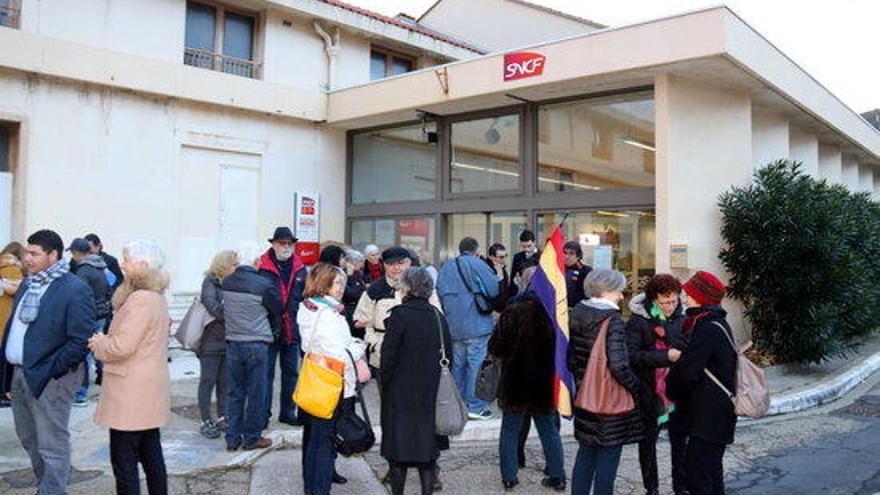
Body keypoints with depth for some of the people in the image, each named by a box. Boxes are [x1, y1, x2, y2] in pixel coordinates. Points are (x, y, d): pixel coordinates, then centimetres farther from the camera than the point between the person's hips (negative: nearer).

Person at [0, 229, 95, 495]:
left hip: (49, 379, -9)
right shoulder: (27, 284, 12)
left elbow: (81, 341, -17)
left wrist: (50, 371, -17)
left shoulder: (75, 290, -14)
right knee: (29, 439, 21)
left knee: (51, 445, -1)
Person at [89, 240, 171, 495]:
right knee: (151, 455, 16)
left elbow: (122, 346, -22)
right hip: (150, 391, 10)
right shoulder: (157, 298, 14)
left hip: (131, 393, -10)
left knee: (124, 461, -2)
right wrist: (106, 340, 7)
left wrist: (98, 343, -2)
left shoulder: (140, 299, -18)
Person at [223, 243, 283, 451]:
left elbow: (224, 309, 11)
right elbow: (278, 311, -3)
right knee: (256, 393, 7)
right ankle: (251, 438, 15)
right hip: (257, 343, -5)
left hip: (232, 342, 5)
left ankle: (232, 439, 17)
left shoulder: (226, 282, 0)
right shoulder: (264, 284, -14)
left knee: (235, 392, 12)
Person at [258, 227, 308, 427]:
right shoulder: (262, 268, -8)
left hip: (292, 330, 5)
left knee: (291, 373, 14)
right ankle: (263, 413, 13)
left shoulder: (300, 269, 8)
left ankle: (288, 412, 26)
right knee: (266, 374, 2)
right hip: (269, 330, -5)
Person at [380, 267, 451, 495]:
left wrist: (384, 383, 0)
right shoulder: (438, 316, 2)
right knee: (427, 440, 13)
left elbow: (388, 354, -13)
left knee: (398, 443, 6)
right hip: (431, 392, 5)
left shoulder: (399, 315, -13)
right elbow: (448, 354, 8)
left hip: (401, 391, -4)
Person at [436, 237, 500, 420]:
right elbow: (495, 290, -9)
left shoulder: (445, 268, 14)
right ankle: (474, 406, 0)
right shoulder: (476, 264, -5)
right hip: (476, 325, -6)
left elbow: (440, 296, 17)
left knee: (457, 365, 12)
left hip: (453, 327, 6)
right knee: (475, 365, -3)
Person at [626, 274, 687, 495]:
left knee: (679, 440, 10)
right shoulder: (639, 321, -11)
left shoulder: (682, 319, 1)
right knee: (647, 441, 12)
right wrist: (665, 356, -25)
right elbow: (632, 355, -18)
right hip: (649, 391, -2)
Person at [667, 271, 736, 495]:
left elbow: (688, 371, -20)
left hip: (708, 416, -10)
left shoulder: (708, 329, -20)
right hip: (717, 415, 10)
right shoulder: (717, 323, 13)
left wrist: (673, 391, -3)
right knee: (712, 471, 20)